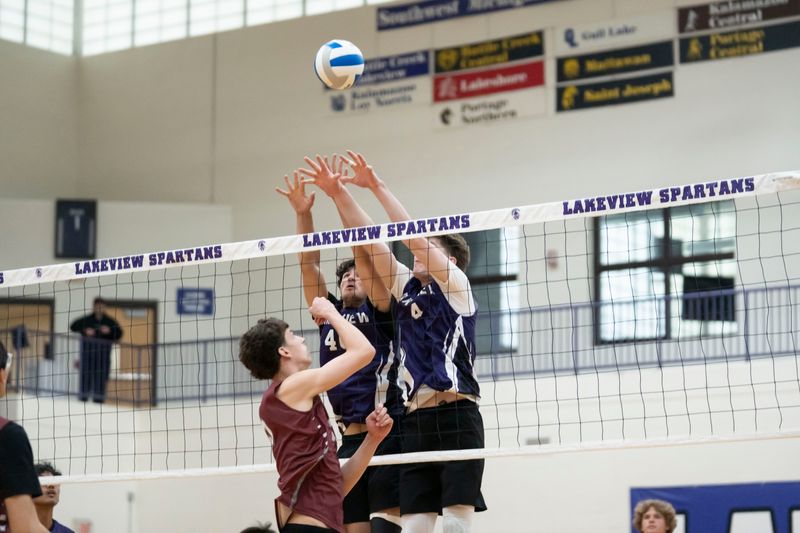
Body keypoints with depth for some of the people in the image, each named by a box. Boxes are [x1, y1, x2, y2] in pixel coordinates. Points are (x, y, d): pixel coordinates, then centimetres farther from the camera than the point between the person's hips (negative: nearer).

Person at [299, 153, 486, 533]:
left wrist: (377, 187, -8)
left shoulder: (455, 285, 3)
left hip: (456, 415, -6)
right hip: (417, 419, 6)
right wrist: (338, 192, 4)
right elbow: (371, 241, 12)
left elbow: (414, 237, -8)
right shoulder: (407, 288, 17)